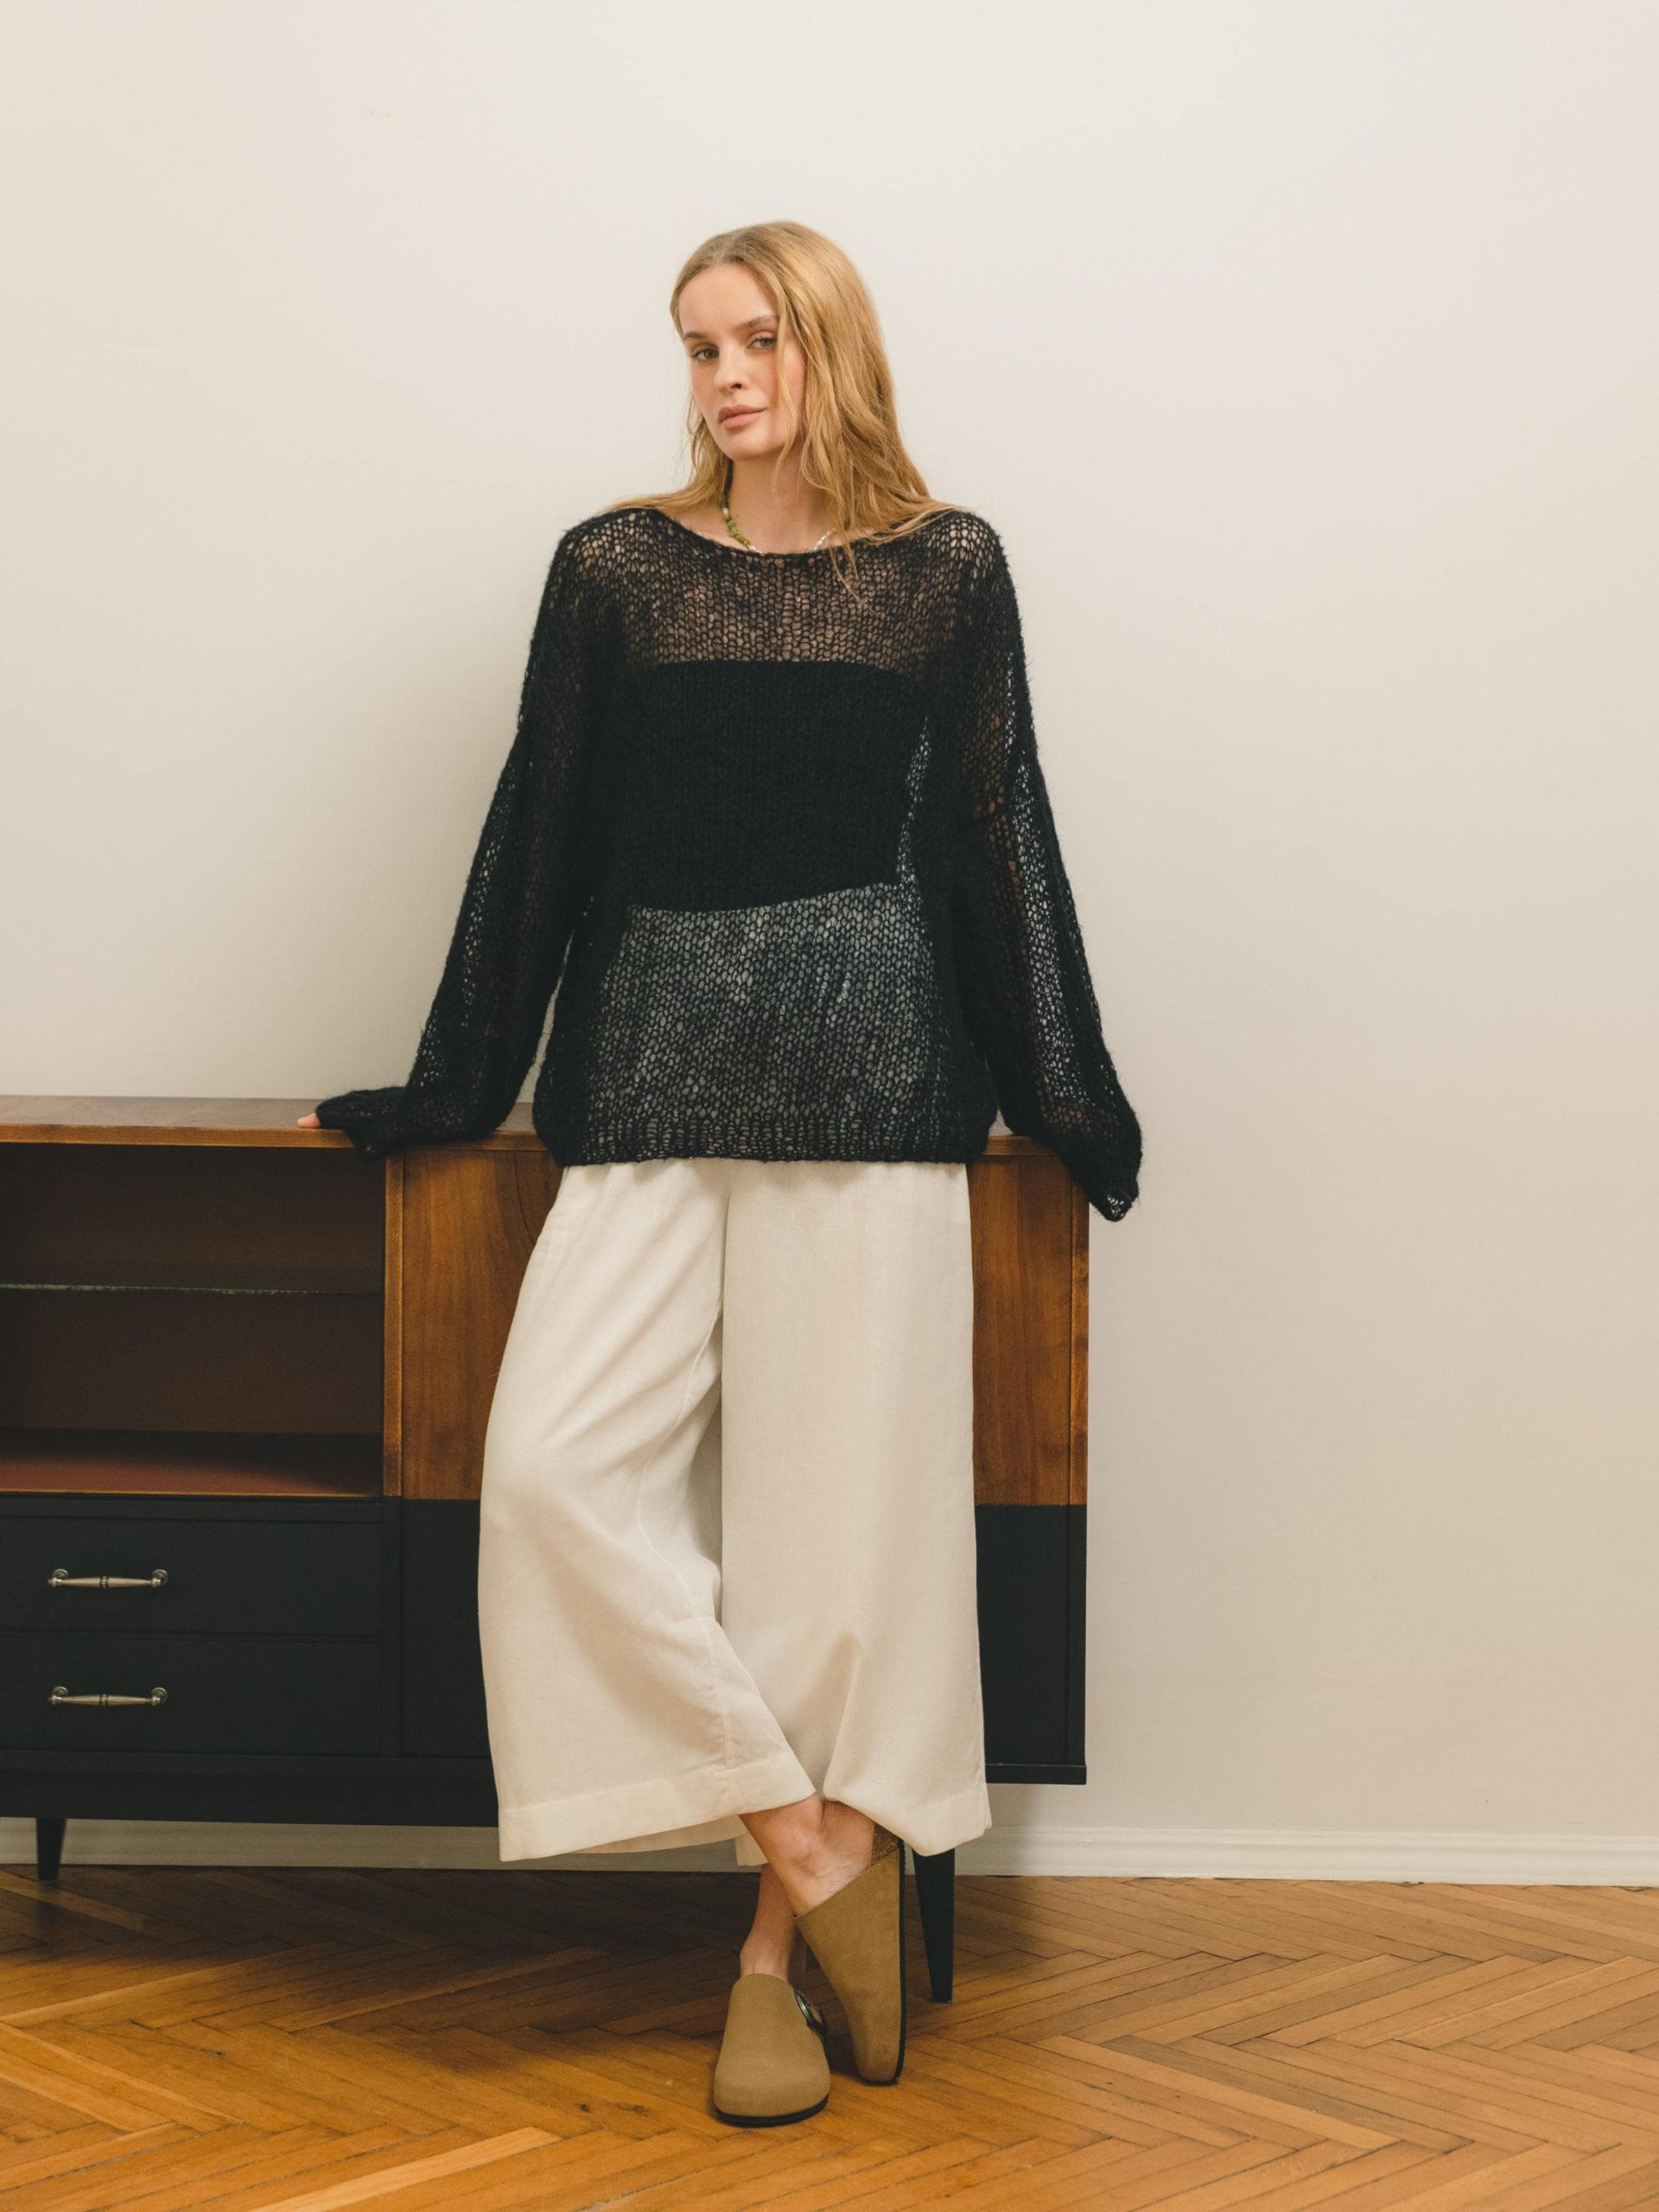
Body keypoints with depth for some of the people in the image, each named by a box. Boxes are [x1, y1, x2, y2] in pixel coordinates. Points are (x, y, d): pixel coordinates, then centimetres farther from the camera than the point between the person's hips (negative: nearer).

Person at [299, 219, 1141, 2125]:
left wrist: (1068, 1099, 13)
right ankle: (814, 1846, -2)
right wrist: (449, 1092, 14)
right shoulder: (616, 567, 9)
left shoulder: (945, 567, 8)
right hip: (655, 1072, 2)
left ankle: (782, 1947, 9)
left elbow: (996, 836, 12)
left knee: (840, 1502, -2)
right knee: (555, 1465, -13)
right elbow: (544, 830, 12)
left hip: (869, 1067, -1)